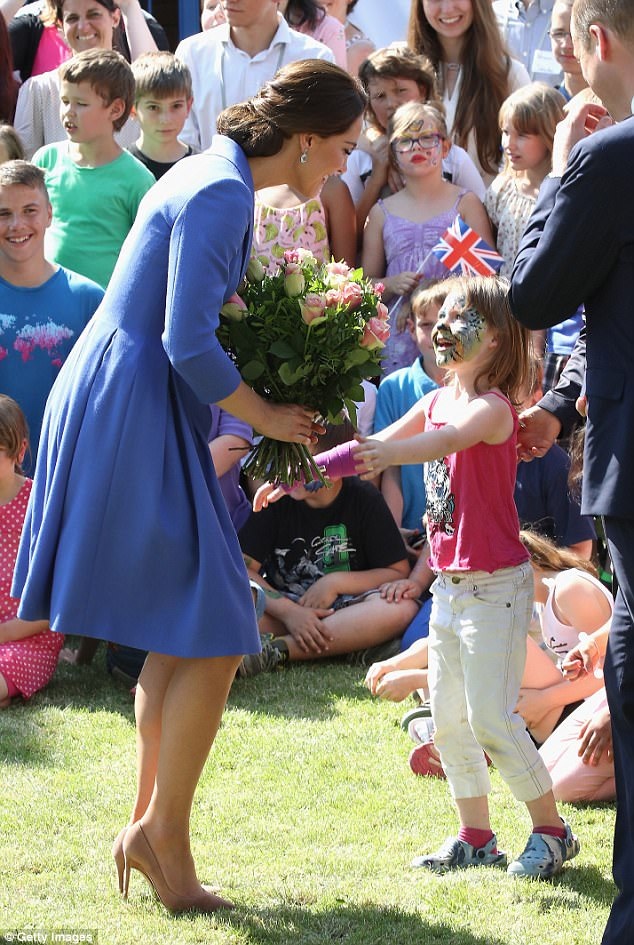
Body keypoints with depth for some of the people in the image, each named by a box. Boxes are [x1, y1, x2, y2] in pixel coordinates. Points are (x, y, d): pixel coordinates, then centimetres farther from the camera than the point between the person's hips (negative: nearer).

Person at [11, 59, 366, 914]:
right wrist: (265, 415, -11)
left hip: (130, 410, 11)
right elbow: (189, 345, -24)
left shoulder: (222, 180, 13)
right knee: (212, 639, -6)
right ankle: (164, 838, 1)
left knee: (185, 635, 15)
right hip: (131, 416, -11)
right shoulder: (221, 194, -19)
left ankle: (152, 826, 20)